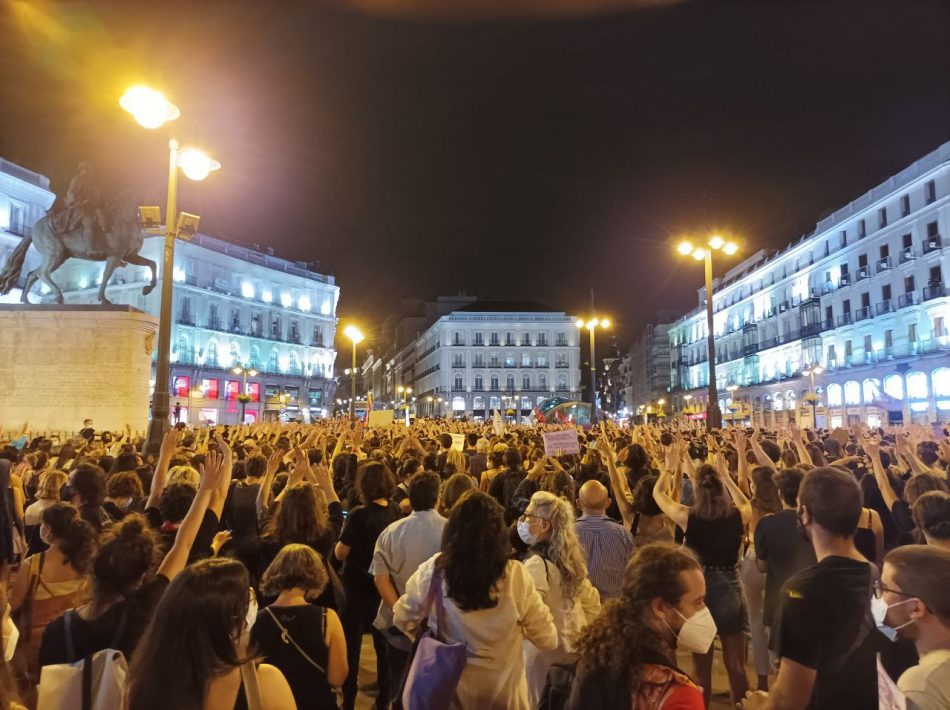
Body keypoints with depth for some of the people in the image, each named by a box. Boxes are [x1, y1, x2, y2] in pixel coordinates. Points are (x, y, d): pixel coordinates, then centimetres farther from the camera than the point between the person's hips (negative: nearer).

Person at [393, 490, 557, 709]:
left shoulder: (433, 570, -18)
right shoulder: (515, 576, -21)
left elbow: (403, 619, 0)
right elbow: (548, 640, -9)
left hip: (449, 688, 1)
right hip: (503, 691, -1)